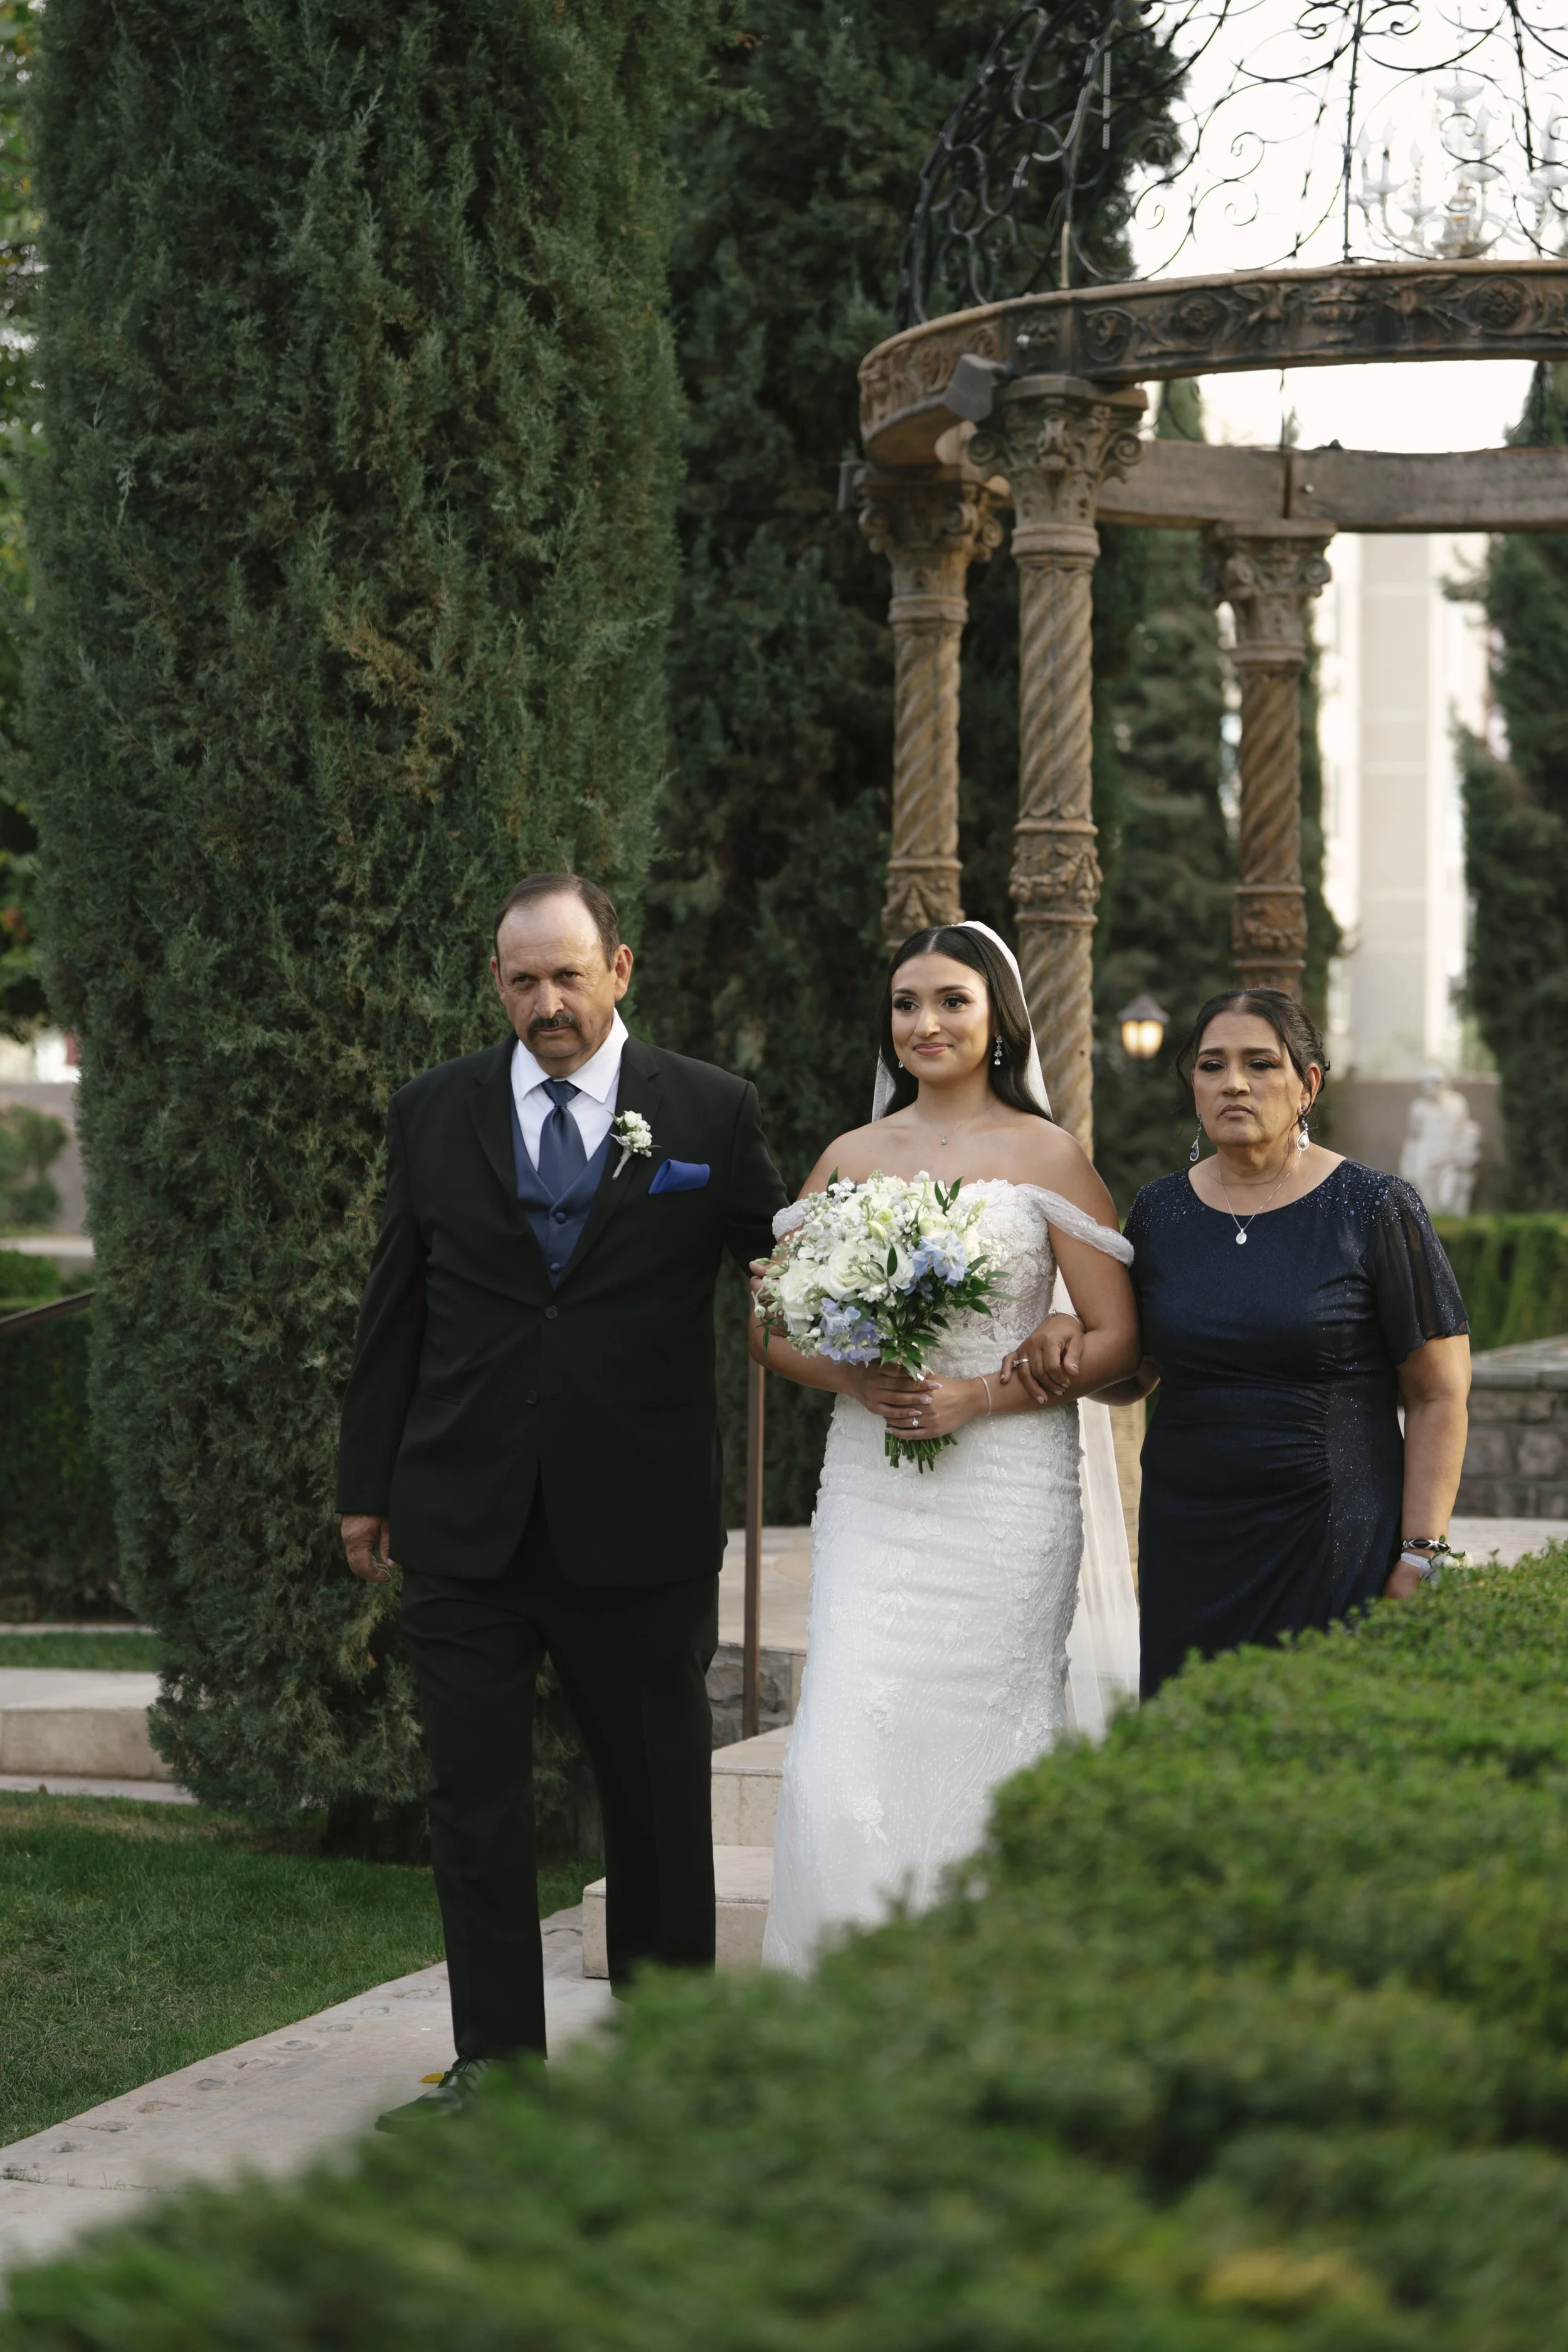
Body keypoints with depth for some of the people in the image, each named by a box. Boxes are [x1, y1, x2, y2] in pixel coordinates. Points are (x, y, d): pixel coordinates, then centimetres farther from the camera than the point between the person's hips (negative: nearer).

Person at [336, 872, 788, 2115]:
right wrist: (368, 1485, 12)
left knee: (659, 1796, 9)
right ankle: (497, 2060, 10)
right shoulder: (435, 1113, 6)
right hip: (465, 1518, 1)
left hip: (640, 1520, -1)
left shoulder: (711, 1113, 0)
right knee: (476, 1800, 2)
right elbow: (395, 1311, 11)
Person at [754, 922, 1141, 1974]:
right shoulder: (850, 1159, 11)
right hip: (871, 1491, 3)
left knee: (983, 1745, -2)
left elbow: (1115, 1340, -2)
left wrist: (976, 1395, -13)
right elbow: (776, 1326, 14)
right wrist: (855, 1379, -7)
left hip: (1005, 1485, -2)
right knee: (843, 1759, -8)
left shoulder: (1047, 1156, 1)